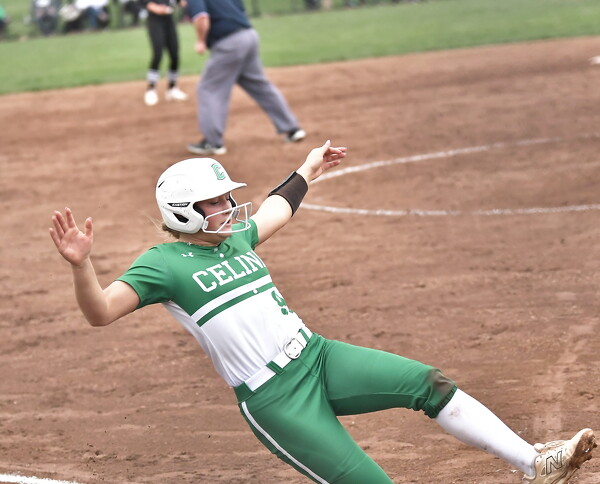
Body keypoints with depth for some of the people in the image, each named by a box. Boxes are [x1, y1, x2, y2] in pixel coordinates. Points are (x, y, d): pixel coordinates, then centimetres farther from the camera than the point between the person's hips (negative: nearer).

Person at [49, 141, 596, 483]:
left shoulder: (237, 237, 14)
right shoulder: (163, 263, -8)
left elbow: (277, 208, 36)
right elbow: (101, 311, -20)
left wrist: (307, 171, 51)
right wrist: (80, 265, -39)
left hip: (319, 357, 7)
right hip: (274, 399, -7)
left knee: (430, 384, -10)